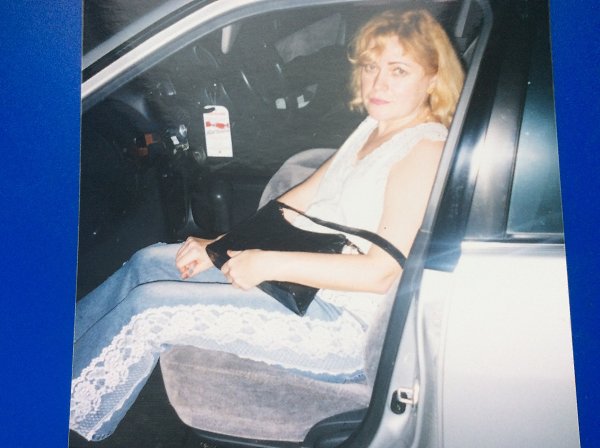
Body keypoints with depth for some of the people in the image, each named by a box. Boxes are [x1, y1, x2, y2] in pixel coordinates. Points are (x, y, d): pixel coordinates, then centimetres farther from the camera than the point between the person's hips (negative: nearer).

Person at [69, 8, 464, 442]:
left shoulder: (425, 150, -16)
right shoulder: (376, 127, 11)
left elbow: (382, 271, -23)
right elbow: (304, 197, 12)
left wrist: (271, 264, -19)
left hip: (346, 326, -9)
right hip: (310, 285, 9)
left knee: (151, 308, -14)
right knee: (149, 262, 8)